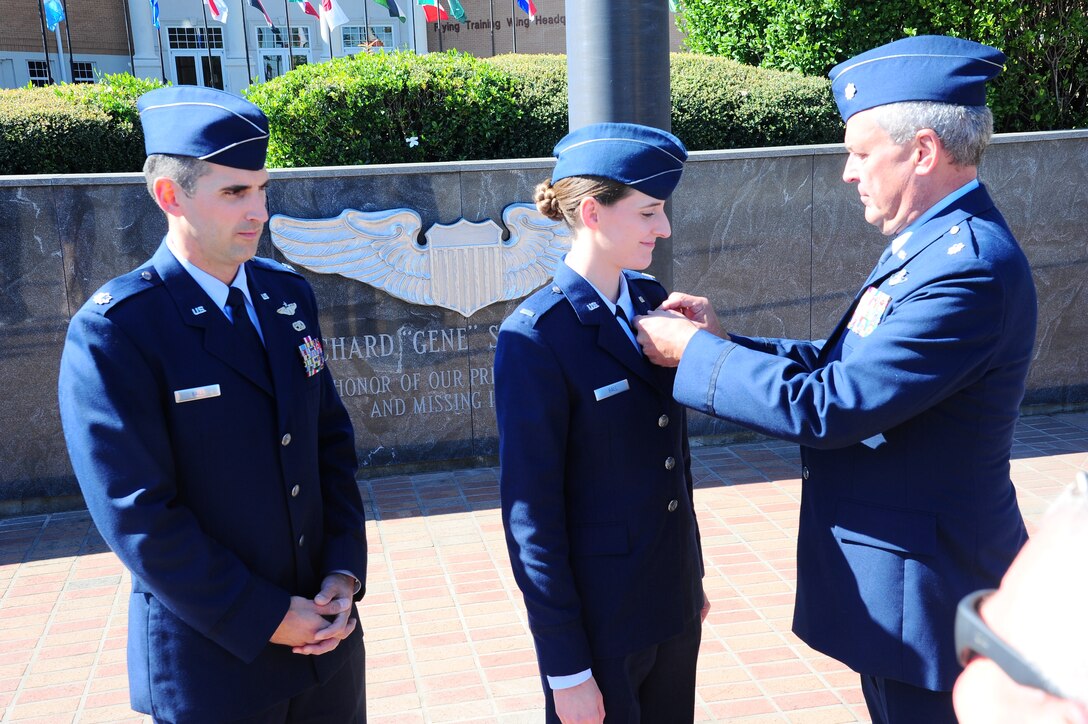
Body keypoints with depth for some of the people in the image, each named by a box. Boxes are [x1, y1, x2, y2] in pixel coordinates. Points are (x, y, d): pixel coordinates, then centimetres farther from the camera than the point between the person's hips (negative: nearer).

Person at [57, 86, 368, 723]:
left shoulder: (289, 295, 3)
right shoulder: (114, 330, -16)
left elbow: (332, 441, 6)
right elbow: (138, 517, -18)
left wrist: (345, 574, -4)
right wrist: (268, 620, -14)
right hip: (215, 657, -5)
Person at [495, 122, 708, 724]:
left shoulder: (649, 298, 1)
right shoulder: (535, 335, -19)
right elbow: (531, 511, -17)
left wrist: (694, 576, 15)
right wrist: (565, 667, -14)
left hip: (673, 599, 7)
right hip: (599, 618, -6)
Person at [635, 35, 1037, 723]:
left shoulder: (969, 267, -26)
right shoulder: (932, 244, 7)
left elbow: (826, 407, -28)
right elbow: (846, 365, 9)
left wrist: (693, 351, -17)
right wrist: (728, 340, 0)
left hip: (923, 587, -9)